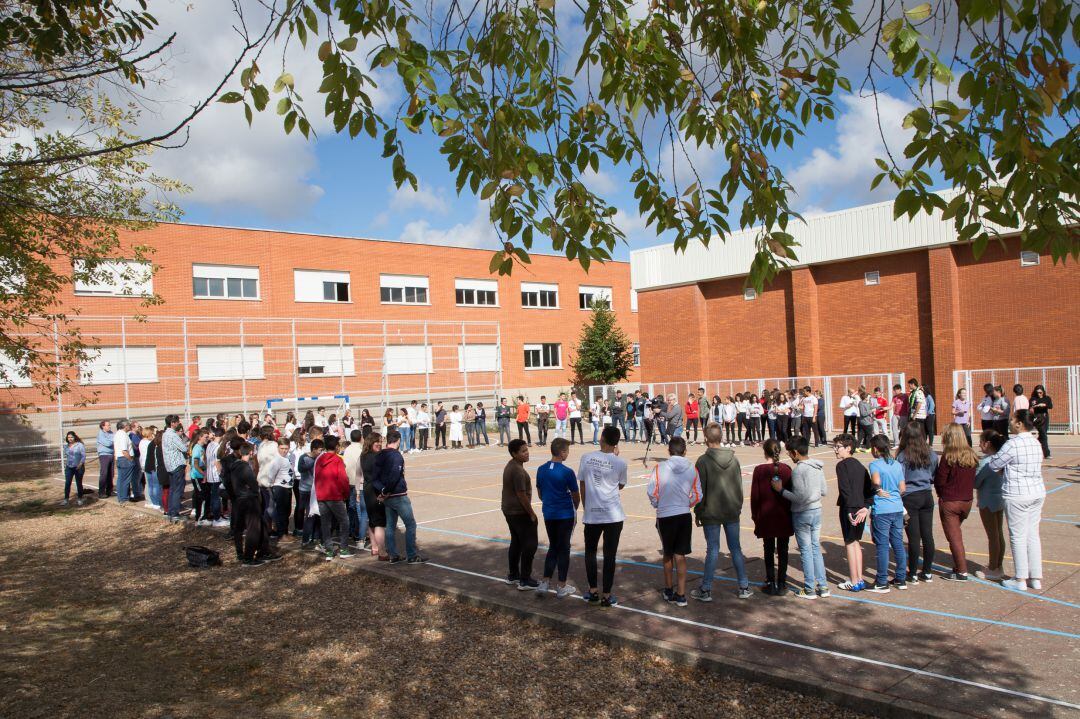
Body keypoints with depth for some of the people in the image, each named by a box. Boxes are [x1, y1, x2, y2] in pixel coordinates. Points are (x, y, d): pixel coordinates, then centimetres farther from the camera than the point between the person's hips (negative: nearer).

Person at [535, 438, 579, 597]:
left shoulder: (541, 469, 0)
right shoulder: (567, 472, -16)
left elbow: (540, 493, 9)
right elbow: (576, 496, -6)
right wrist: (574, 509, 13)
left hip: (548, 514, 5)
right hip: (565, 515, -5)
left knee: (553, 547, 17)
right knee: (563, 548, 6)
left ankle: (545, 582, 15)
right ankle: (561, 587, 12)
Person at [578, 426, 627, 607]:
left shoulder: (587, 458, -4)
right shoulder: (620, 462, -7)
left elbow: (582, 486, 2)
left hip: (591, 514, 1)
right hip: (613, 515, -1)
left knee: (590, 552, 18)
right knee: (610, 555, 6)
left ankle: (593, 591, 20)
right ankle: (606, 595, 9)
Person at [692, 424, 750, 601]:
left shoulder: (703, 461, -12)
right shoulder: (734, 459, 3)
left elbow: (700, 490, -10)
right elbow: (739, 487, 9)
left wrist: (698, 513, -1)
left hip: (711, 513, -4)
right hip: (732, 512, 4)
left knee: (712, 550, 1)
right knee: (736, 548, 12)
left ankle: (706, 590, 7)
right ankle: (744, 588, 18)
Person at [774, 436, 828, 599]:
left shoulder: (798, 470, -20)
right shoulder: (818, 467, 4)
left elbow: (800, 498, -23)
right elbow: (824, 491, 11)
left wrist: (781, 490, -15)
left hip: (802, 514, -7)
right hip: (817, 511, 7)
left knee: (806, 551, 3)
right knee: (816, 548, 16)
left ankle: (809, 590, 11)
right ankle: (823, 586, 20)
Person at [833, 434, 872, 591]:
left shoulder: (842, 465, -11)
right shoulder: (859, 465, 12)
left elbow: (845, 489, -19)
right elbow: (869, 488, 7)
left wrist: (849, 510, -19)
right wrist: (865, 507, -1)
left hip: (849, 509, -7)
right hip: (862, 509, 7)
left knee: (850, 544, 1)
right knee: (856, 542, 17)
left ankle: (854, 582, 6)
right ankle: (860, 580, 20)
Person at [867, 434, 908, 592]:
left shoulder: (875, 464, -9)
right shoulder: (897, 464, 8)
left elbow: (876, 481, -27)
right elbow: (902, 489, 8)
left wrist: (878, 490, -7)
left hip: (881, 510, -6)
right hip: (897, 508, 6)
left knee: (882, 546, 0)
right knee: (898, 543, 14)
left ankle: (882, 583, 6)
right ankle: (901, 579, 23)